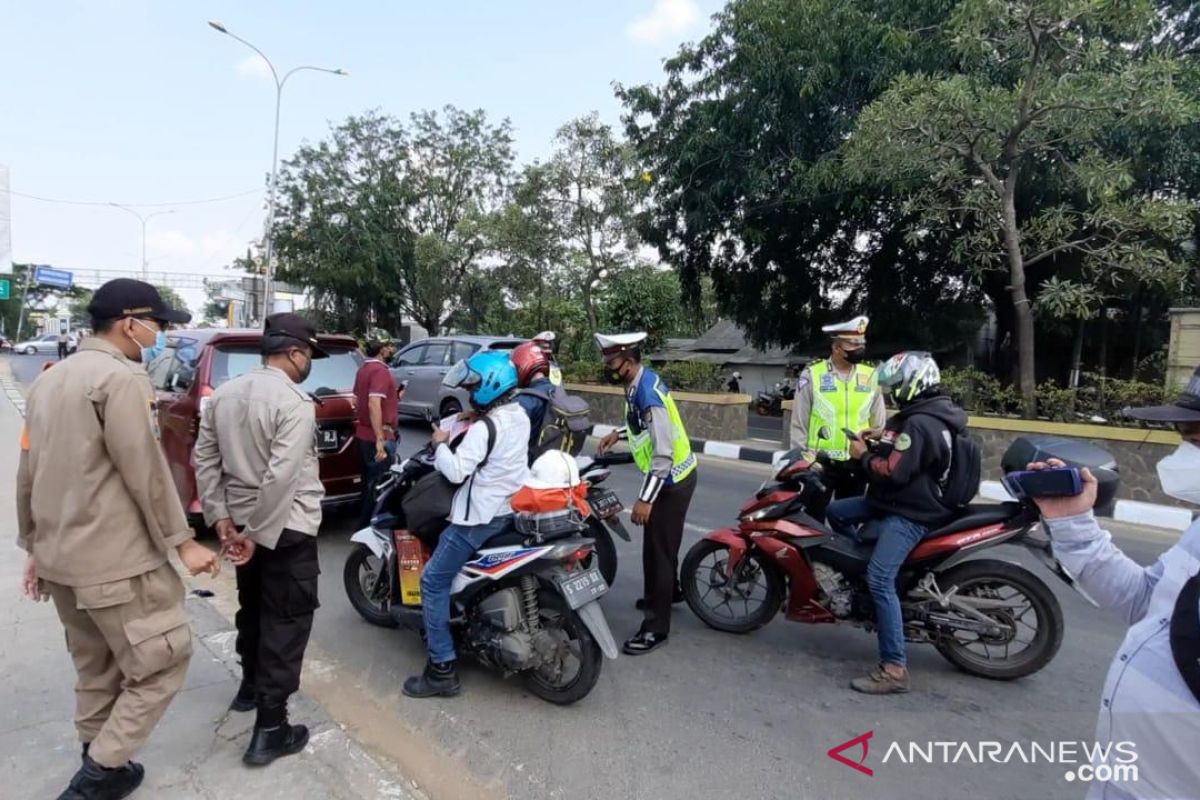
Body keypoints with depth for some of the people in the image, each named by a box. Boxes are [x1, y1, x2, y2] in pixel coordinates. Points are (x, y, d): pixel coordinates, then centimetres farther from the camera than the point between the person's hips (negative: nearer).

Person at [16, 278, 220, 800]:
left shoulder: (48, 380, 13)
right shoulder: (121, 377, -16)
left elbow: (28, 474, 16)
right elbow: (145, 472, -19)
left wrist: (35, 547, 23)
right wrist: (183, 542, -12)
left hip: (60, 557, 10)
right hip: (116, 560, -9)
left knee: (97, 671, 20)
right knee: (161, 663, 3)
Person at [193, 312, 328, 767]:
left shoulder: (223, 394, 5)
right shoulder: (295, 402, -20)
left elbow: (204, 460, 6)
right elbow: (281, 477, -25)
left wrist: (220, 517, 6)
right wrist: (257, 534, -18)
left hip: (240, 522, 8)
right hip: (287, 529, -8)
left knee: (252, 608, 25)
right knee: (286, 621, 1)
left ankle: (250, 687, 44)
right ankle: (270, 729, 6)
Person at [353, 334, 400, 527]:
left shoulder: (364, 369, 14)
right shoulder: (380, 370, -17)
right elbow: (374, 405, -28)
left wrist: (394, 397, 28)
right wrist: (380, 440, -31)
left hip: (363, 434, 10)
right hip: (377, 437, -10)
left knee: (370, 483, 17)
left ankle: (365, 526, 26)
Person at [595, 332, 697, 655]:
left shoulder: (647, 394, -28)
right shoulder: (641, 383, 3)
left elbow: (663, 452, -31)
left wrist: (645, 498, -31)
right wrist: (619, 434, 10)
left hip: (671, 480, -10)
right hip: (671, 476, 10)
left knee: (657, 549, -4)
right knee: (660, 542, 26)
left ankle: (656, 627, 6)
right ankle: (669, 590, 48)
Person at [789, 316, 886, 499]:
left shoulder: (870, 377, 3)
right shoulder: (812, 376, -7)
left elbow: (879, 423, 9)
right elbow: (799, 424, -3)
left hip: (856, 464, 3)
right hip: (820, 463, -3)